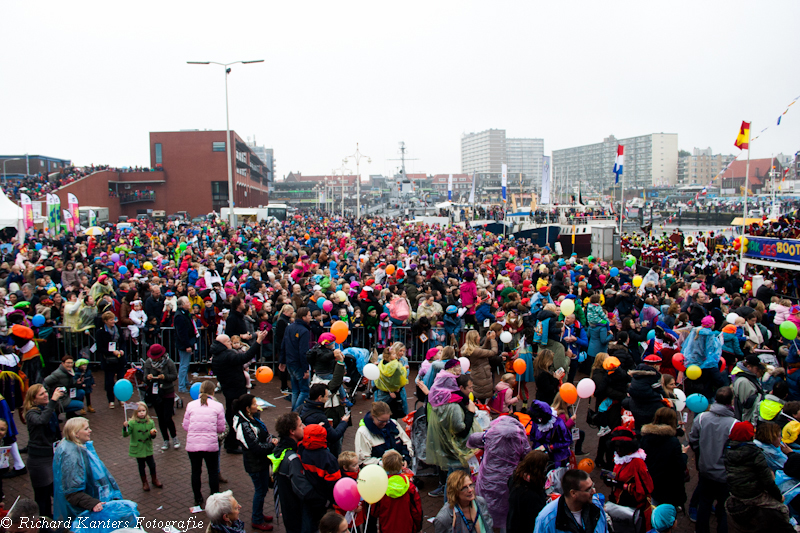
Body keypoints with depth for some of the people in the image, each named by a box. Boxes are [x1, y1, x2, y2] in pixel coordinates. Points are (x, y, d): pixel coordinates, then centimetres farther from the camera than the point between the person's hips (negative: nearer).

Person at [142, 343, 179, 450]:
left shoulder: (169, 362, -12)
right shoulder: (148, 363, -3)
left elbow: (174, 376, -7)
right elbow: (145, 380, -2)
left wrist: (165, 377, -25)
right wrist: (148, 378, -25)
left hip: (168, 393, -3)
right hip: (155, 394, 3)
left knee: (167, 418, -8)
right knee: (160, 418, 10)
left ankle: (174, 437, 17)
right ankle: (166, 440, 25)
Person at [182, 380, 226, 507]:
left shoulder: (191, 405, 0)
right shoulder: (218, 406, -4)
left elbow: (185, 426, 4)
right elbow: (221, 428, -1)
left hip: (192, 445, 1)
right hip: (211, 444, -1)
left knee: (195, 471, 19)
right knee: (213, 472, 17)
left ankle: (198, 499, 31)